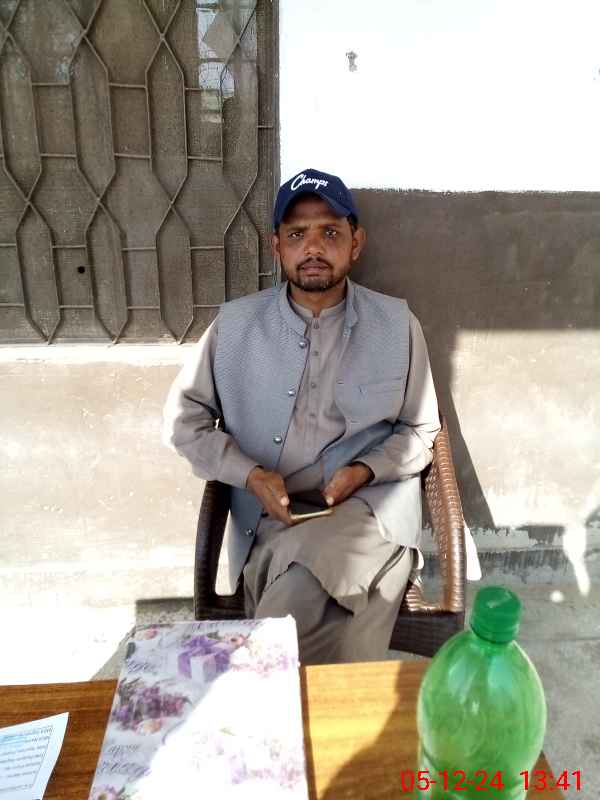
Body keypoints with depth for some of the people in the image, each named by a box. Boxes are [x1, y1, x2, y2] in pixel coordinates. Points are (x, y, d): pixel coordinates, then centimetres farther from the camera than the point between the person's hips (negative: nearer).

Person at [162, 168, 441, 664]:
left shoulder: (397, 325, 3)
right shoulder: (236, 323, 3)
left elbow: (420, 431, 10)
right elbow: (183, 418, 7)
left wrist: (363, 471, -10)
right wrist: (250, 474, -9)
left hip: (369, 507, 0)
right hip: (271, 516, 1)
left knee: (302, 591, -30)